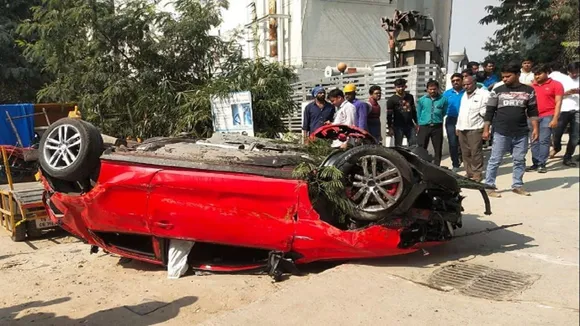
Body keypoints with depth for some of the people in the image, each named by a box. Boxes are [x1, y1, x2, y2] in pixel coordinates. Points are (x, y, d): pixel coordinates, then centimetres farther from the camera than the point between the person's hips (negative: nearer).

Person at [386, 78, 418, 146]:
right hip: (398, 127, -4)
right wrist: (390, 128, -12)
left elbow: (414, 111, 20)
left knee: (414, 144, 2)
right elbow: (389, 115, -6)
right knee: (398, 146, -2)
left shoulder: (410, 97, 12)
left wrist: (416, 123, 16)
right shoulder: (391, 100, -2)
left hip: (410, 126, 4)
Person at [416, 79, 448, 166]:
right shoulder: (421, 100, 4)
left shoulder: (443, 99, 2)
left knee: (438, 149, 7)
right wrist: (420, 123, 9)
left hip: (437, 127, 0)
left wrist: (437, 119, 3)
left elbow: (444, 112, 10)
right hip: (424, 127, 0)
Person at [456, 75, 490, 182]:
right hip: (462, 129, 7)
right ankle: (469, 172, 17)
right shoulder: (464, 95, 22)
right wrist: (458, 126, 22)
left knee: (476, 152, -8)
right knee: (465, 153, 9)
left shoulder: (483, 93, -3)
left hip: (475, 128, -7)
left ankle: (477, 173, 0)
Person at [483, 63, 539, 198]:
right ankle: (489, 186, 5)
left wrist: (535, 128, 2)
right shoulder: (497, 91, 1)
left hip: (521, 133, 2)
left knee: (520, 160, 8)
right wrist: (486, 130, -1)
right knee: (495, 160, -1)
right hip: (501, 133, -2)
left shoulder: (528, 91, 5)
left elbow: (532, 111, 8)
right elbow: (489, 112, 3)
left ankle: (517, 185, 19)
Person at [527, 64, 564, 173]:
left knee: (544, 141, -5)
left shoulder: (556, 84, 1)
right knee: (534, 141, 5)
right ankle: (535, 163, 11)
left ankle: (542, 164, 0)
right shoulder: (532, 86, 14)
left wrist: (555, 118, -11)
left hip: (547, 117, -4)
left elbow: (558, 102, -4)